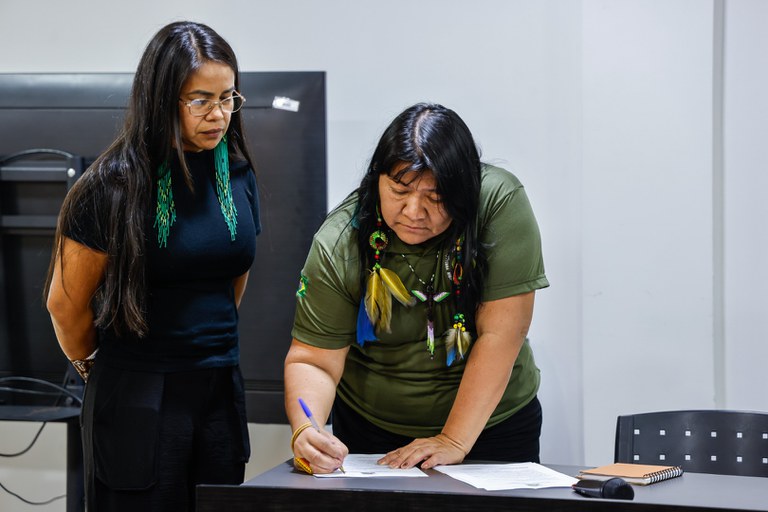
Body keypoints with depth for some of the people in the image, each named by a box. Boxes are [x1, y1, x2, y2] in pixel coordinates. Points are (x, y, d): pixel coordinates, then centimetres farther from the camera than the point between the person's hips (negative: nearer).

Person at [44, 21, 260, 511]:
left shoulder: (239, 176, 5)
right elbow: (66, 303, -5)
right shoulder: (114, 186, -12)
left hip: (220, 390, 6)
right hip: (137, 397, -5)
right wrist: (95, 367, 9)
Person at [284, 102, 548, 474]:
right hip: (370, 433, 1)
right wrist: (305, 431, -35)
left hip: (491, 423, -1)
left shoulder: (500, 203, -22)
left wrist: (455, 440, -26)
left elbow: (500, 335, -23)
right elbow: (313, 361, -15)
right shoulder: (338, 246, -17)